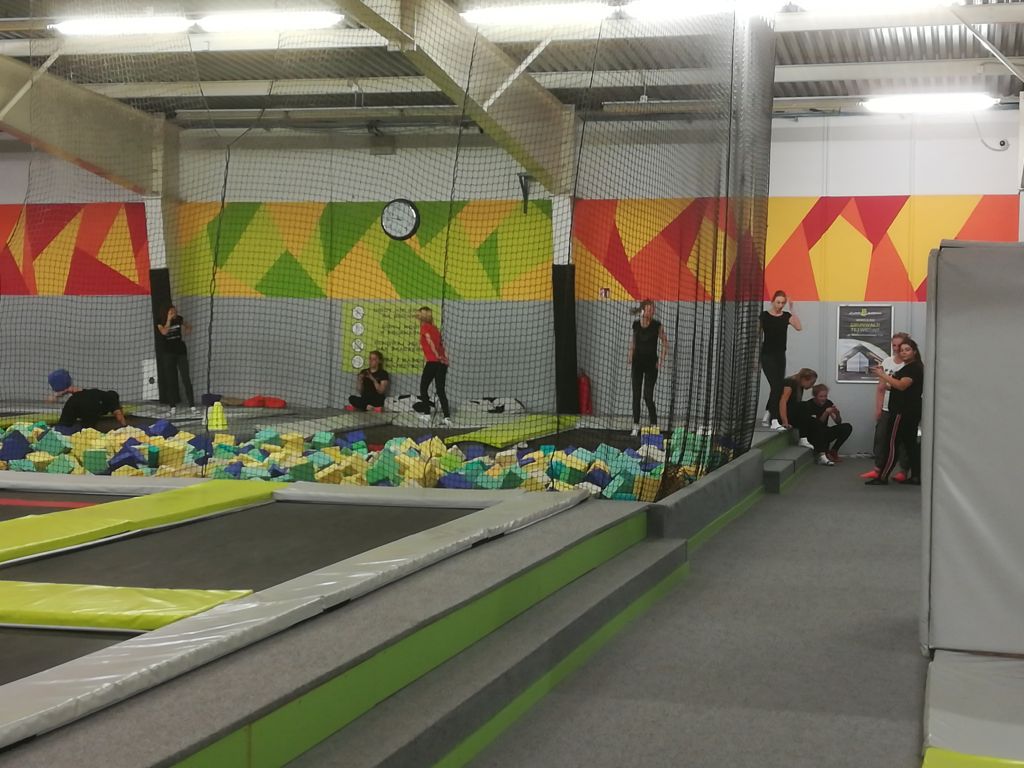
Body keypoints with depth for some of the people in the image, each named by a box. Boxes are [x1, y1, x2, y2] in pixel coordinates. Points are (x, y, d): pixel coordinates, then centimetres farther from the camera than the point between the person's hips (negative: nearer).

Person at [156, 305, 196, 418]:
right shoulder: (161, 322, -3)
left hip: (181, 351, 0)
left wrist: (187, 329, 0)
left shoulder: (179, 319, 3)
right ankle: (173, 408, 7)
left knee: (186, 379, -6)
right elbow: (164, 332, -23)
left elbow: (188, 327, 21)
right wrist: (169, 319, -20)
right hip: (168, 353, 0)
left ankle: (192, 406, -7)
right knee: (170, 381, 3)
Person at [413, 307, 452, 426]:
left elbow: (430, 341, -16)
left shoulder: (424, 327, -1)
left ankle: (426, 413, 12)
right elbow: (441, 344, 12)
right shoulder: (434, 328, 18)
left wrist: (437, 356, -20)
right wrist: (444, 356, 8)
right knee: (441, 390, 5)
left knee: (423, 387, 10)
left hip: (433, 362, -6)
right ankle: (447, 417, -6)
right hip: (443, 362, 6)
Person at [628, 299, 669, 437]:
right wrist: (630, 359, 10)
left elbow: (665, 343, 0)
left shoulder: (657, 325, -7)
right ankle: (636, 426, 12)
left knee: (648, 395, -9)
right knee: (636, 394, 5)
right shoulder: (636, 324, 1)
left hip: (651, 363, -3)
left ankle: (654, 425, 3)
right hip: (637, 362, 3)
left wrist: (661, 360, -5)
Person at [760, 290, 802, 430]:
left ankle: (767, 415, 27)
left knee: (778, 387, 9)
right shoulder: (764, 316, -5)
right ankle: (774, 420, -19)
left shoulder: (786, 316, 4)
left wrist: (793, 309, -16)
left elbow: (799, 327, -15)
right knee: (776, 385, -15)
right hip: (767, 355, -5)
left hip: (781, 356, 5)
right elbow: (759, 337, -1)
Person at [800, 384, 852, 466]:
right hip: (812, 436, -5)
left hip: (824, 434, 5)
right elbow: (818, 423, -23)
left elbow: (838, 422, -3)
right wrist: (826, 413, -35)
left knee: (847, 427, -12)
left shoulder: (828, 403, -3)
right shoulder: (809, 405, -17)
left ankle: (832, 452, -6)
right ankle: (821, 455, -40)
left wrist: (837, 413, -24)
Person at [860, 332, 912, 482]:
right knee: (880, 437, 5)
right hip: (886, 409, 6)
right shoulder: (887, 362, 8)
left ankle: (903, 471, 11)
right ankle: (878, 468, 12)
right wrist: (878, 408, 8)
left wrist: (890, 385, -24)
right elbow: (880, 388, 11)